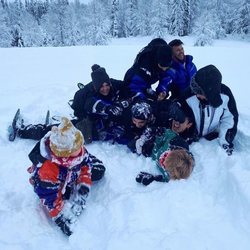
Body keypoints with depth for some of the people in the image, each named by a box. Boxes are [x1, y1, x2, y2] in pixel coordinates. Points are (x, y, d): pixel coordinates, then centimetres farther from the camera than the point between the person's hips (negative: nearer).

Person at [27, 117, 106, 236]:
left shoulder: (76, 149, -33)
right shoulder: (47, 171, -46)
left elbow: (86, 164, -12)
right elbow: (49, 199, -33)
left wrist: (84, 184, -17)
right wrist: (60, 218, -28)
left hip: (71, 174, 4)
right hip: (54, 184, -3)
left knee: (98, 170, 2)